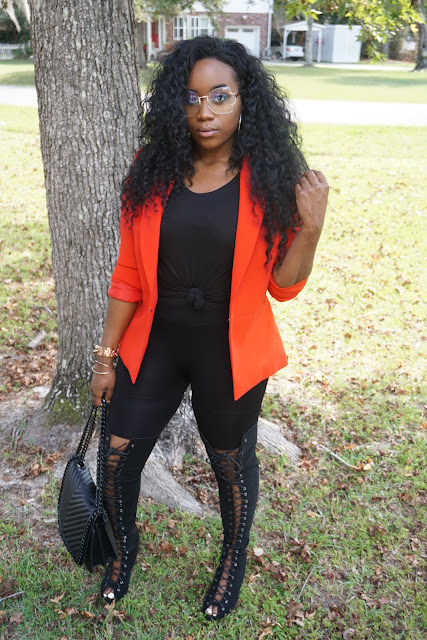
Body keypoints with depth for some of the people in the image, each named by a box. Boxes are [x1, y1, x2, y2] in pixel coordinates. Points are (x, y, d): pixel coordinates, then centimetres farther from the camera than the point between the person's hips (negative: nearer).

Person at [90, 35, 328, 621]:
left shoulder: (266, 182, -10)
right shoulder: (153, 174, -5)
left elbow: (283, 284, -8)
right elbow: (129, 275, 0)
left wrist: (310, 227, -26)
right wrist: (106, 356, 3)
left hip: (229, 353, -2)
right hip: (155, 344, 2)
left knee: (232, 465, 16)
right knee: (117, 457, 10)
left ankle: (234, 562, 47)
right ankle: (125, 547, 44)